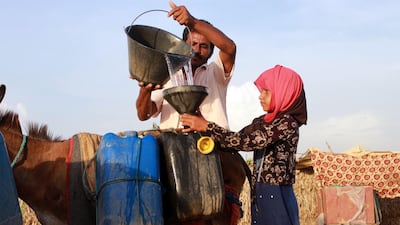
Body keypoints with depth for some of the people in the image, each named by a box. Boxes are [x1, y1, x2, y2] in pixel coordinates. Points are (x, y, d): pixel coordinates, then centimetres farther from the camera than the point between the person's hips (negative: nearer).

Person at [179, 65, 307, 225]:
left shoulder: (287, 122, -13)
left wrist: (206, 126, -17)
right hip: (259, 195, 8)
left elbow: (247, 141, -19)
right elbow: (237, 138, 5)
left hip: (277, 196, -8)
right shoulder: (262, 122, 13)